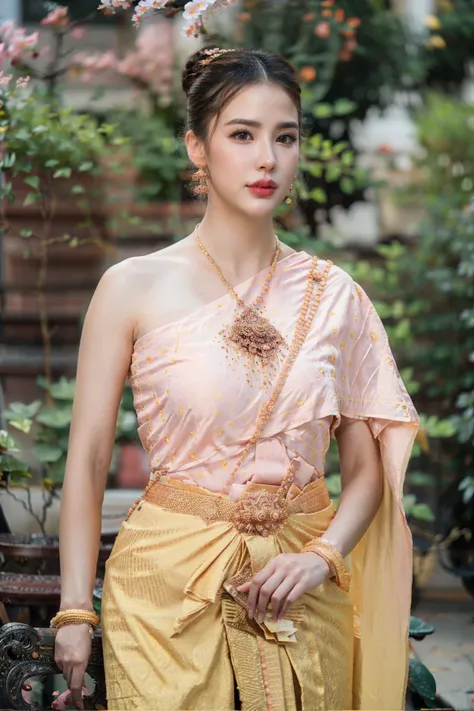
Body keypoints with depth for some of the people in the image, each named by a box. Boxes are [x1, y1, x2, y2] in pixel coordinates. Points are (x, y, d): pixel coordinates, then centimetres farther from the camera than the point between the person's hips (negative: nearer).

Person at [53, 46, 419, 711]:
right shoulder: (135, 288, -4)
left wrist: (322, 555, -10)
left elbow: (367, 465, 7)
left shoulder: (333, 296, 3)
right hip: (169, 584, -2)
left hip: (303, 598, 3)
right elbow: (87, 462, -2)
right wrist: (75, 611, -5)